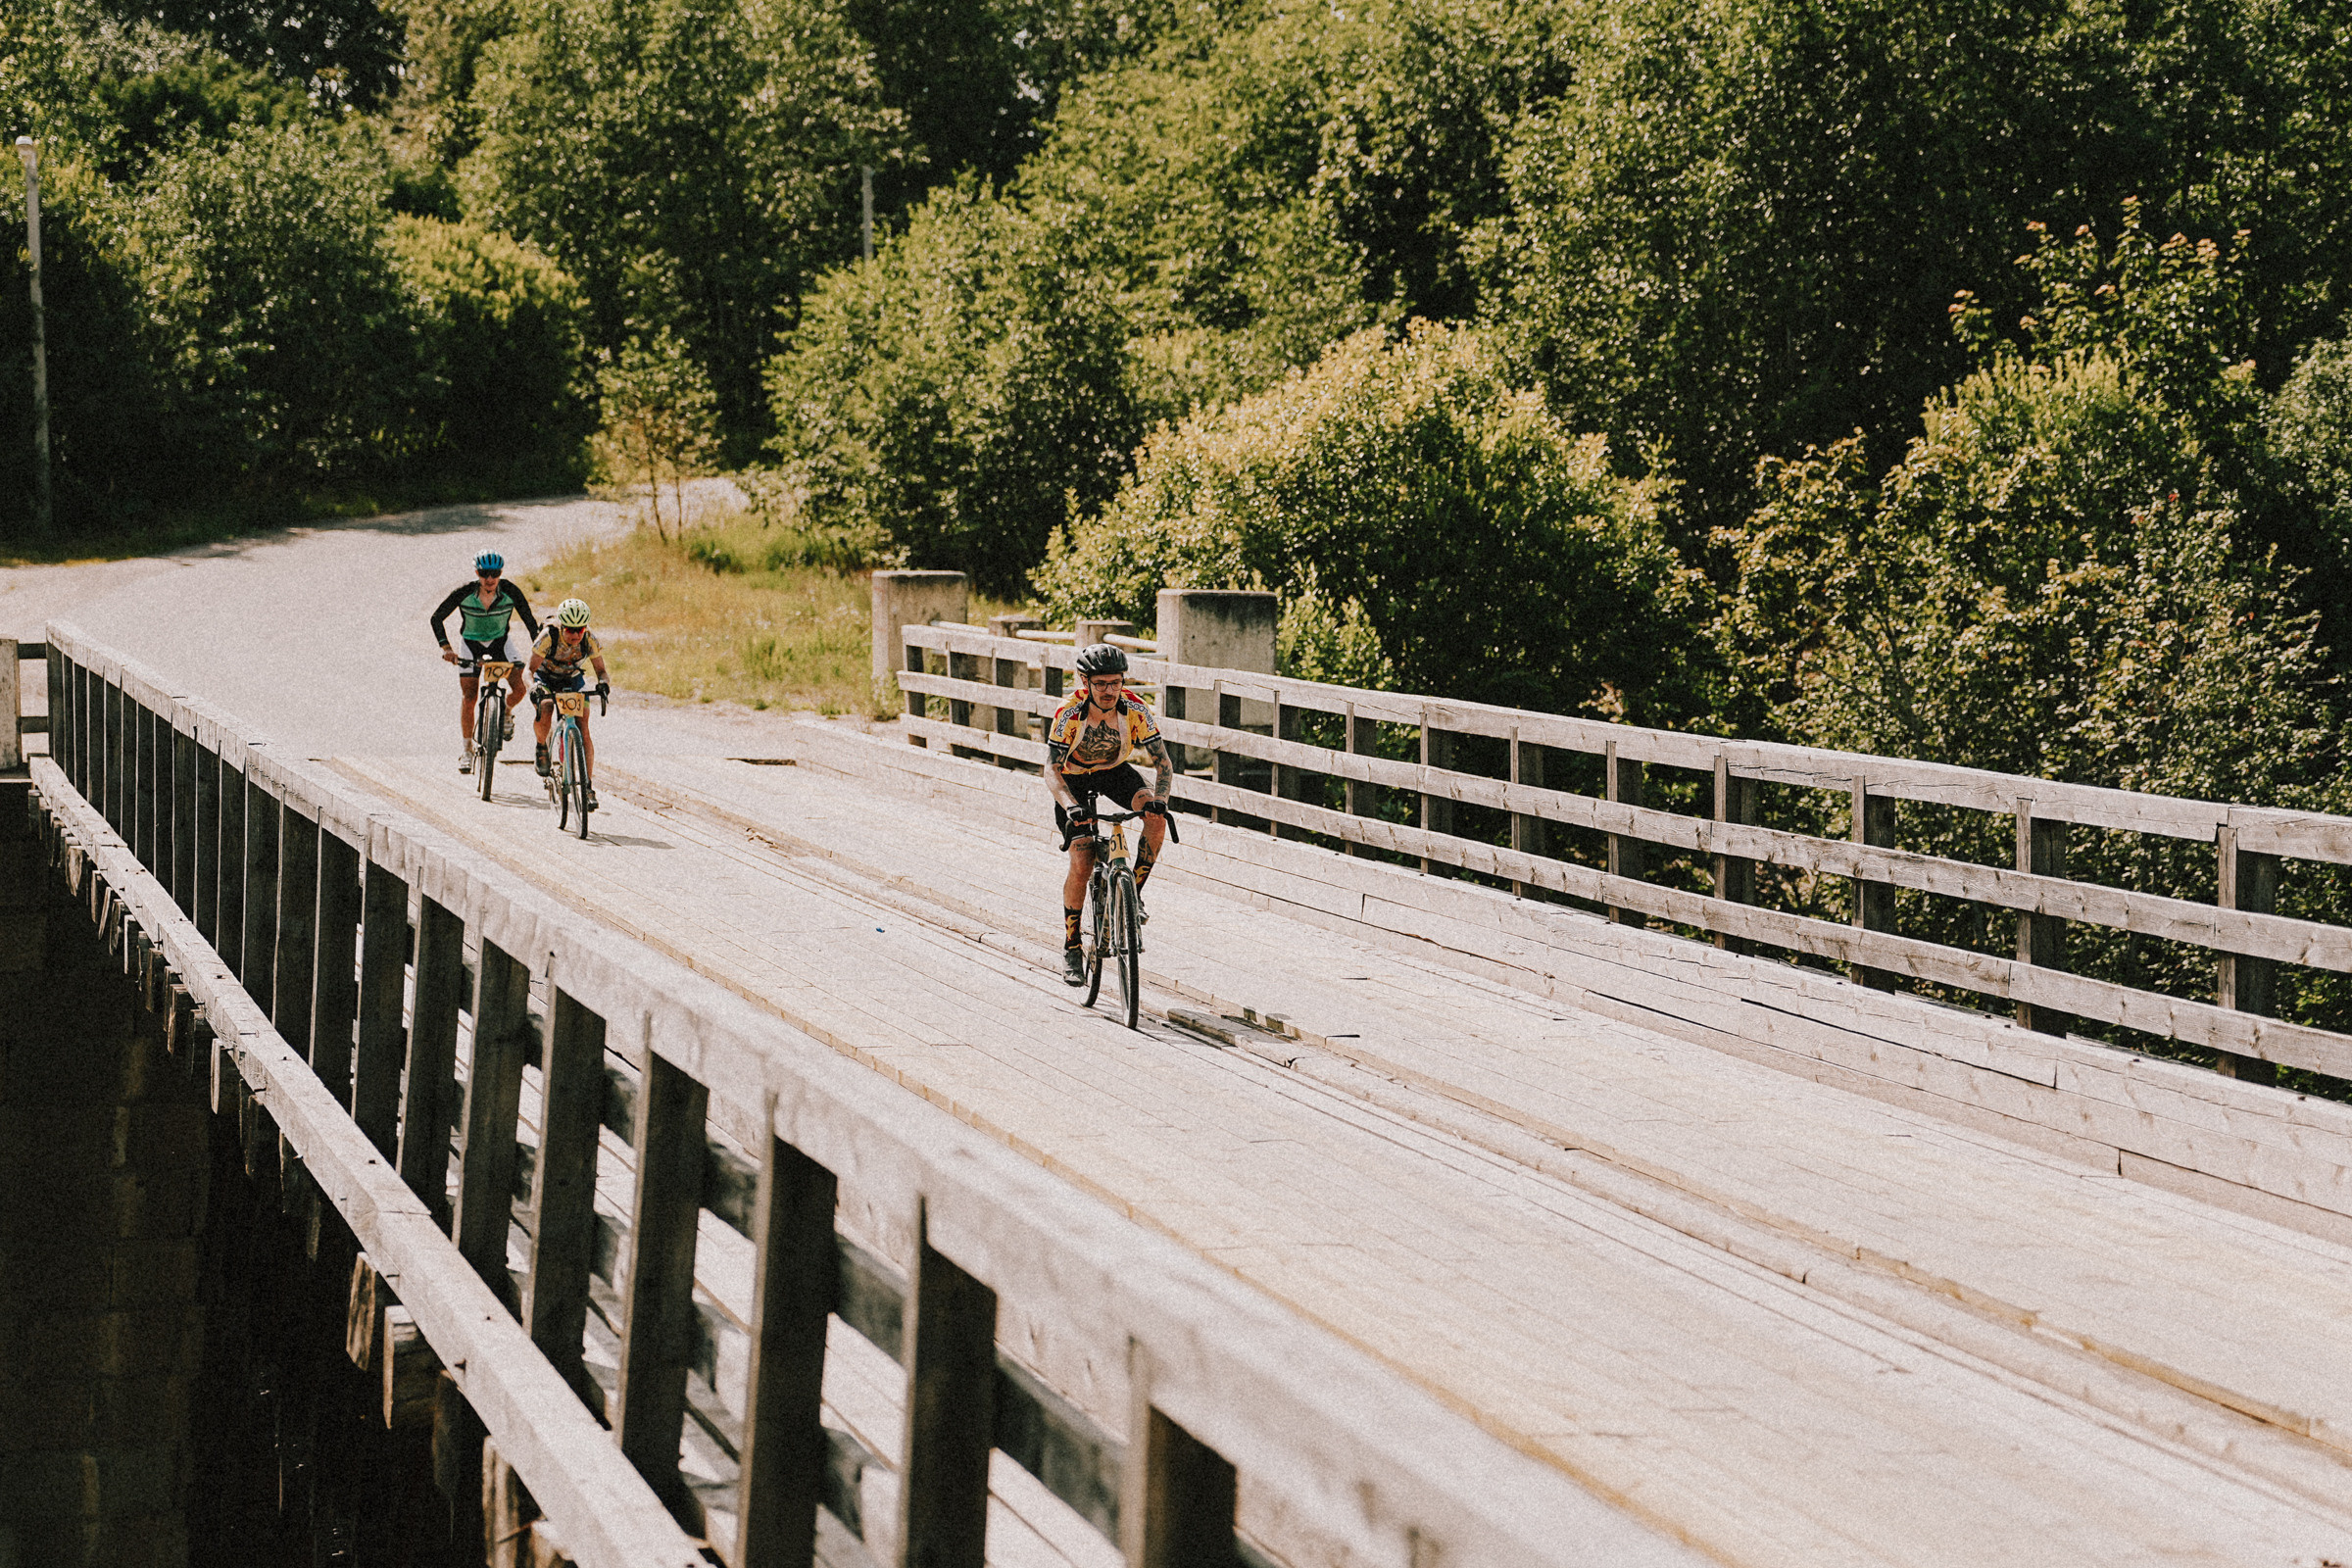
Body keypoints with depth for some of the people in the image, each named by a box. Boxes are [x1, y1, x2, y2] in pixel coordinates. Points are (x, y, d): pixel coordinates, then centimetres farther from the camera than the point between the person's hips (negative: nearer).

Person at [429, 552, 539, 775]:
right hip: (471, 643, -1)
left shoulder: (510, 592, -22)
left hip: (500, 641, 1)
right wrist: (445, 647, -26)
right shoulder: (464, 593, -24)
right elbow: (436, 618, -15)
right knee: (468, 697, -10)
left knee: (519, 687, -18)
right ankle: (467, 750, 4)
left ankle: (506, 712, 18)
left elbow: (529, 621, -13)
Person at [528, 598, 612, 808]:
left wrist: (603, 683, -37)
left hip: (573, 680, 2)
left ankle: (589, 786, -10)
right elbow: (531, 669, -26)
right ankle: (542, 747, 2)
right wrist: (533, 688, -47)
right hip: (546, 678, -2)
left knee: (583, 729, -14)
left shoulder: (590, 640, -24)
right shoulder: (548, 637, -31)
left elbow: (600, 669, -14)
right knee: (545, 715, -31)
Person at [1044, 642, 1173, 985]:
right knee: (1081, 863, -14)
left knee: (1156, 818, -27)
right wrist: (1071, 806, -48)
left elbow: (1163, 761, -22)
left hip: (1116, 771, 2)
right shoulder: (1069, 714, -30)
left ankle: (1135, 893, -9)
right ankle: (1071, 947, 1)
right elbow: (1051, 770, -31)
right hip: (1073, 779, -2)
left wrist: (1159, 799, -41)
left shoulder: (1135, 710, -25)